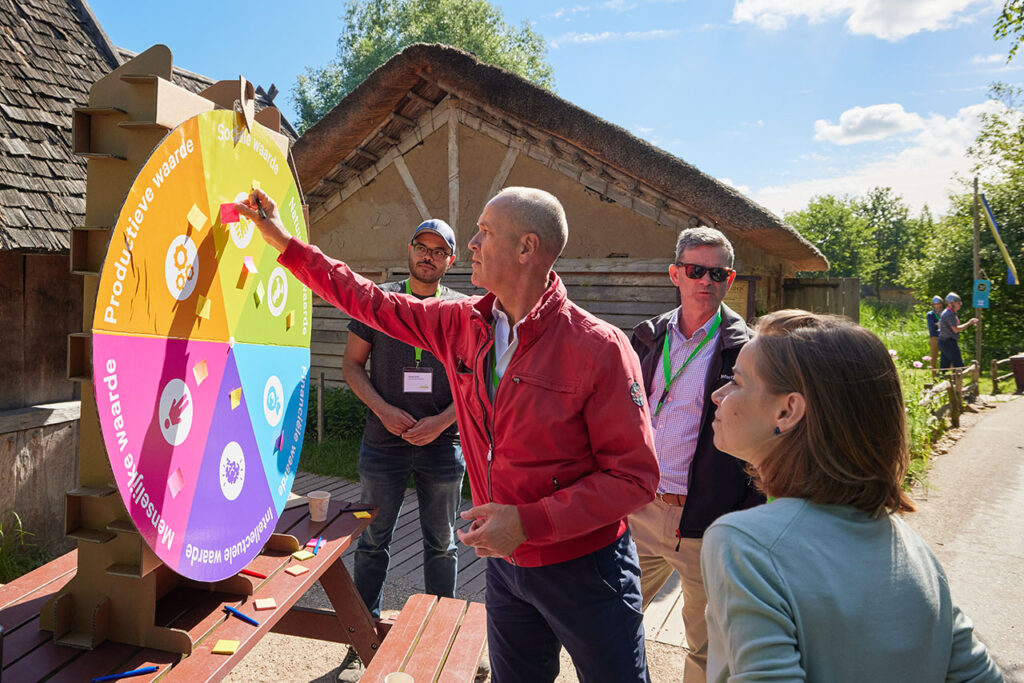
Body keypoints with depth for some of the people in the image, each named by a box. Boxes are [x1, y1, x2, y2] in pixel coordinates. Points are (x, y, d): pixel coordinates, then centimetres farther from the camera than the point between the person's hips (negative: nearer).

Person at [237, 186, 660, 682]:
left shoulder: (599, 348, -21)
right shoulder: (462, 324, -2)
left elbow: (635, 476, -19)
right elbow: (372, 303, 9)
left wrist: (530, 521, -26)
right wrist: (284, 242, 12)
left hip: (584, 566, -5)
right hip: (506, 562, 5)